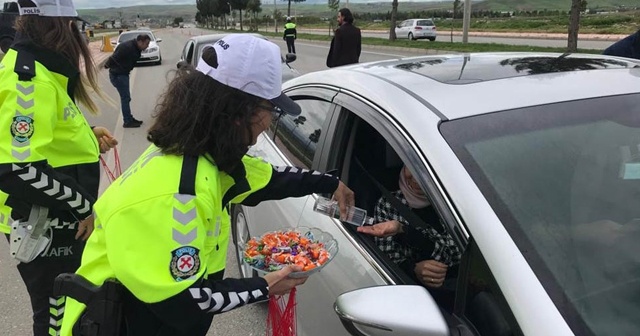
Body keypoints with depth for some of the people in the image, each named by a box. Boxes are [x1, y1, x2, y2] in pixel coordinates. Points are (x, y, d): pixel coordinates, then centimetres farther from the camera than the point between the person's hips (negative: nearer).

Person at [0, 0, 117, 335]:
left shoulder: (31, 67, 7)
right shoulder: (30, 79, -24)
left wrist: (86, 136, 6)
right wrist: (83, 206, -20)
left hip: (57, 221, 10)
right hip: (43, 229, -10)